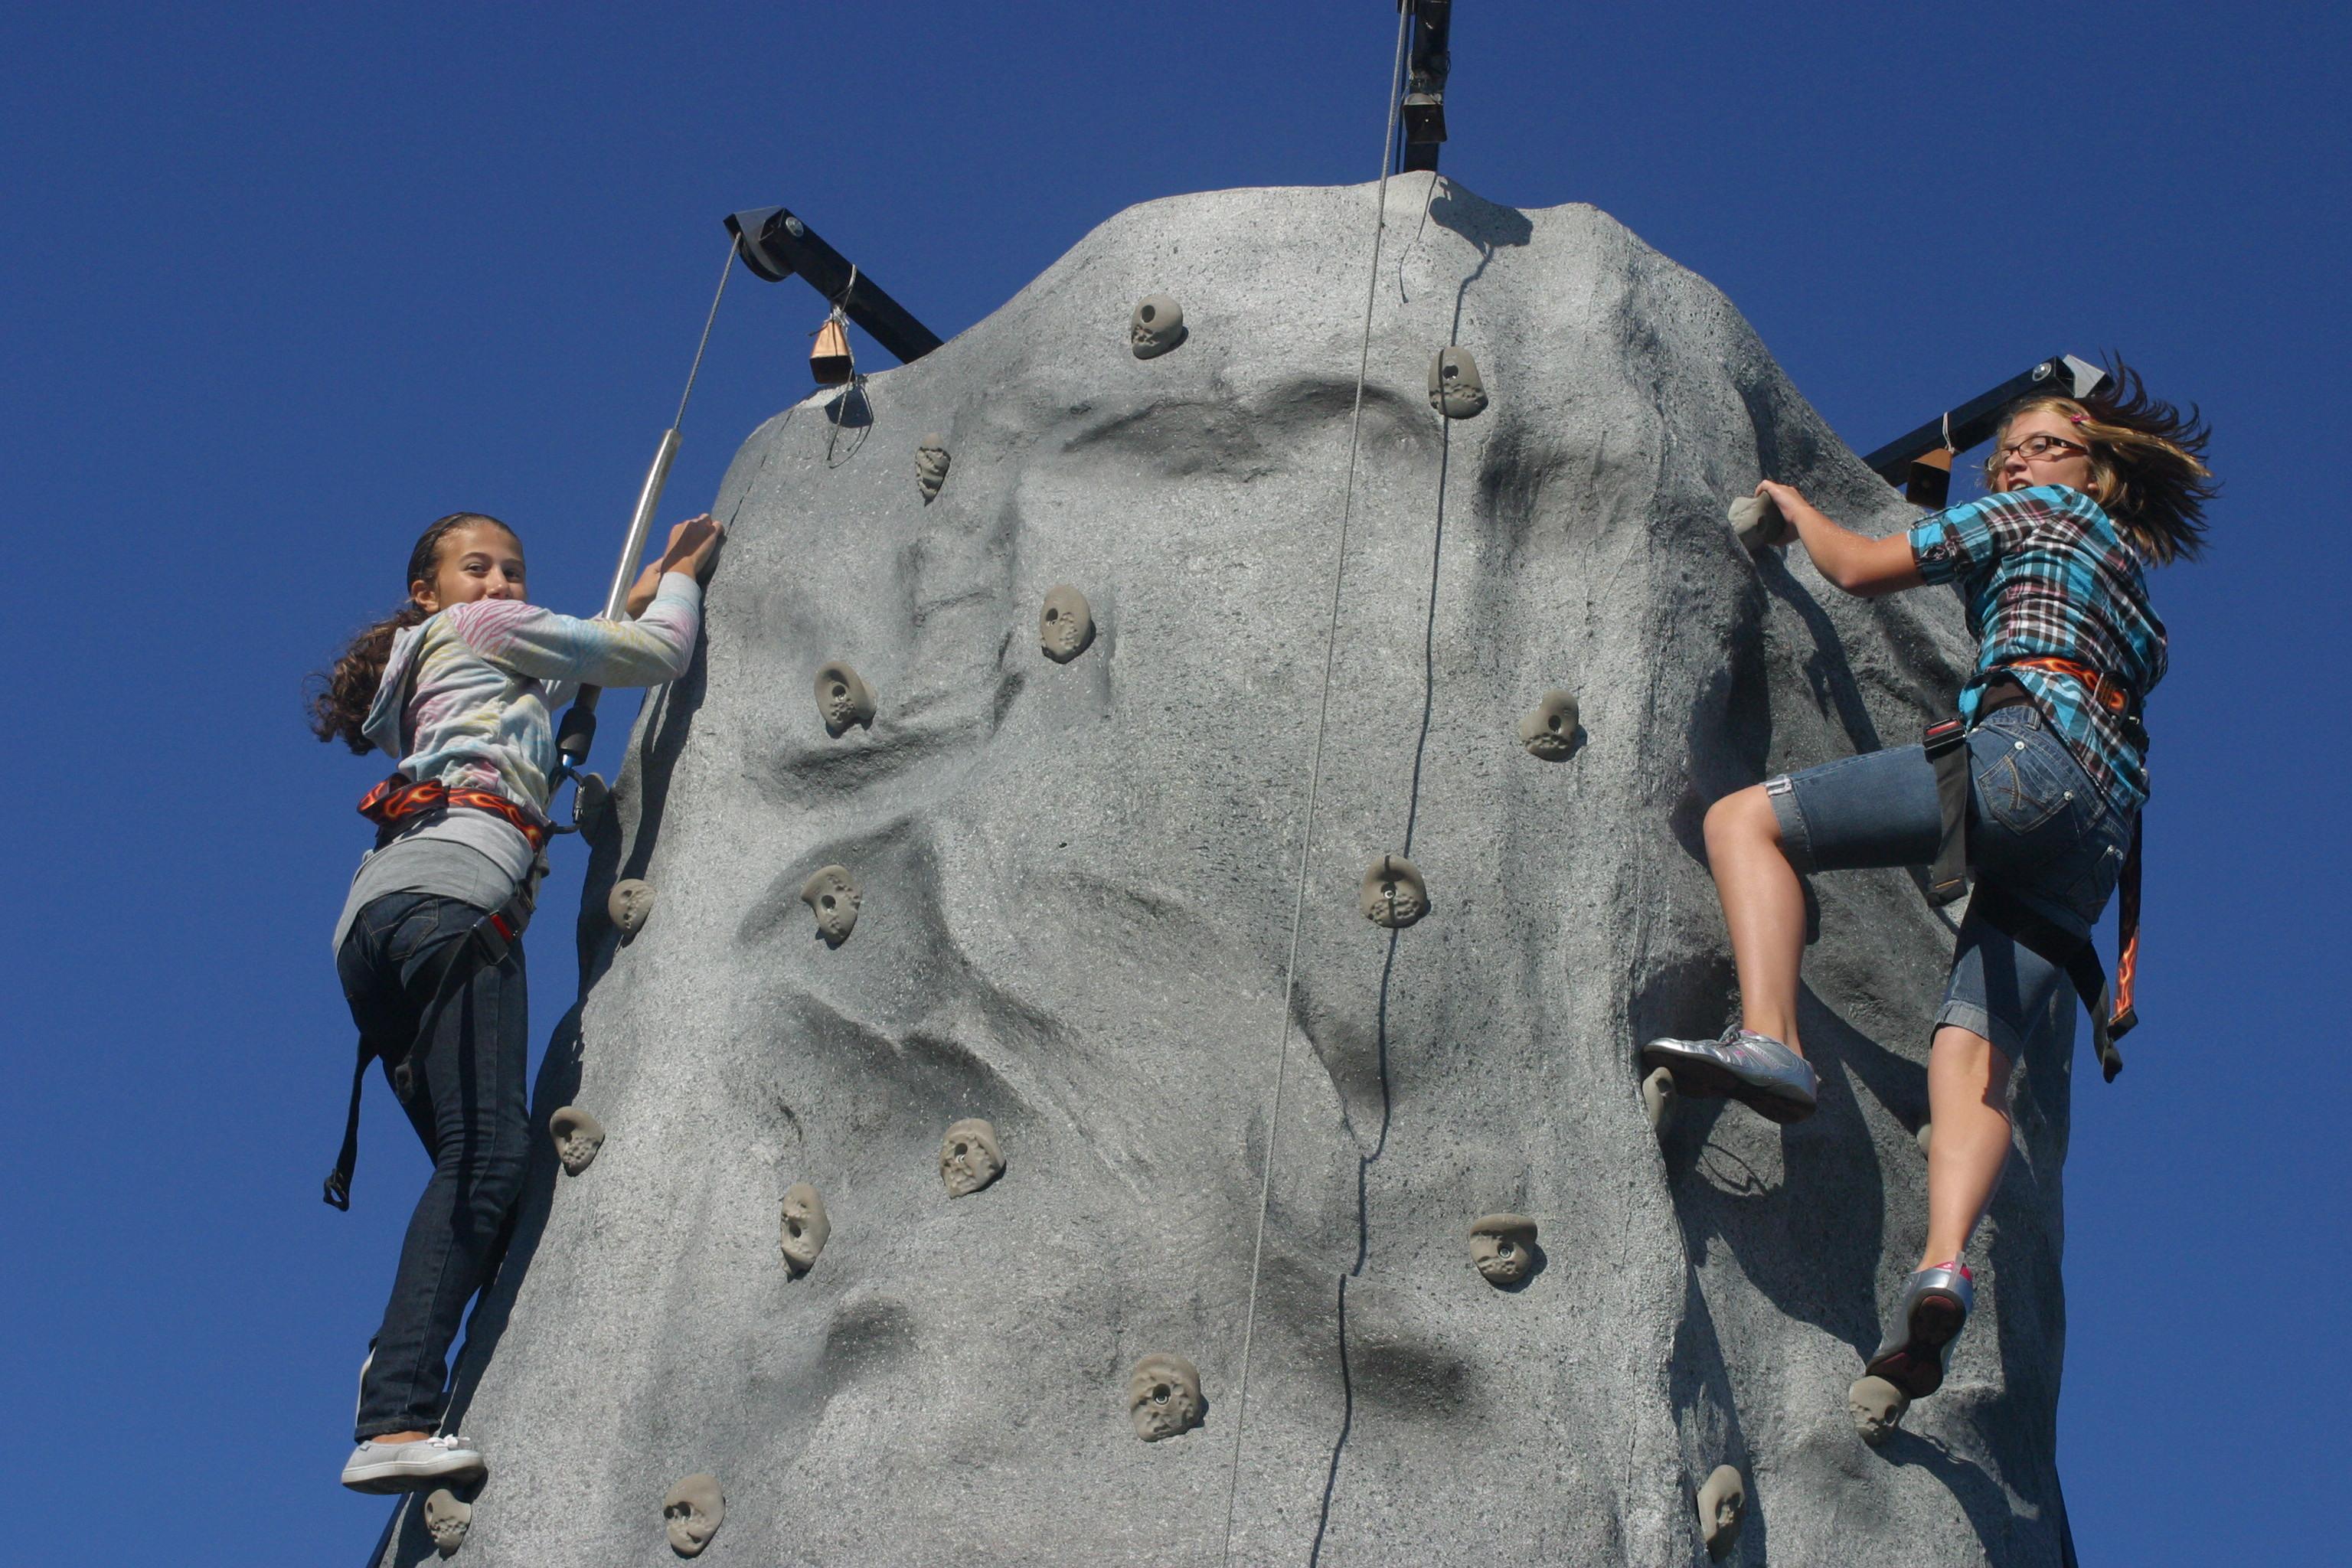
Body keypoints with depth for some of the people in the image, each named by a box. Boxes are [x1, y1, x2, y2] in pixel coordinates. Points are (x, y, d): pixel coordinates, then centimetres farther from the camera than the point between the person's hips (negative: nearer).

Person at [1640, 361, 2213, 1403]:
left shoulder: (2039, 514, 17)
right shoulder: (2130, 584, 38)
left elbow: (1861, 567, 15)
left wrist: (1792, 504, 32)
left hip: (2030, 752, -8)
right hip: (2103, 829, 8)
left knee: (1745, 817, -8)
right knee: (1973, 1048, -10)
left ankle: (1770, 1041, -31)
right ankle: (1944, 1265, -35)